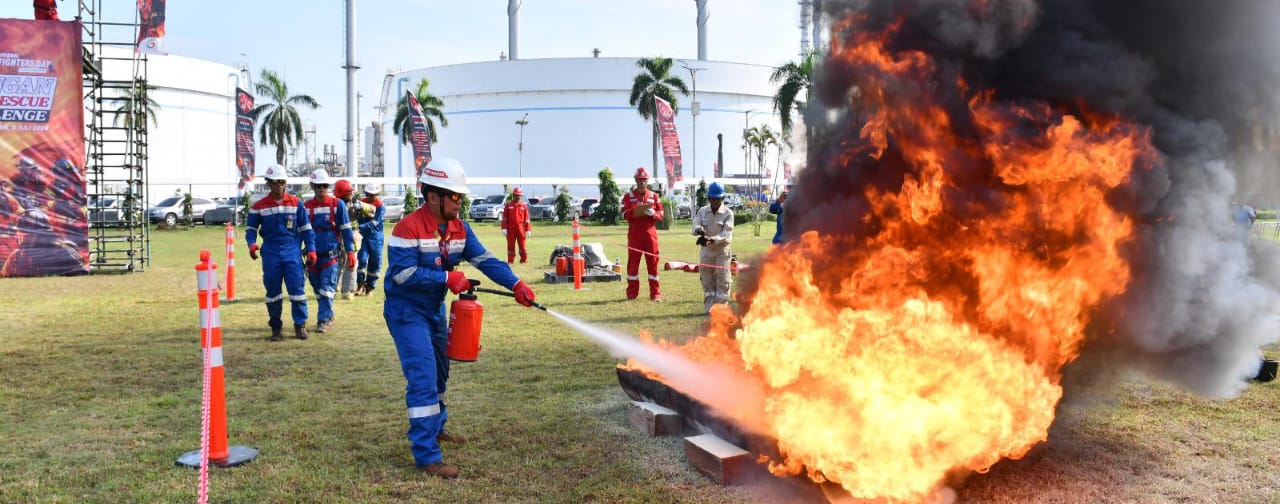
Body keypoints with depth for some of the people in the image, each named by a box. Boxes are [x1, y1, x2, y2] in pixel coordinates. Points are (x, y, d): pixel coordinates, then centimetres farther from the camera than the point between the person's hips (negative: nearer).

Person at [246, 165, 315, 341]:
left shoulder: (295, 203, 3)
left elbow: (305, 227, 7)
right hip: (270, 253, 0)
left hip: (292, 251, 0)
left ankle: (300, 325, 6)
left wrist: (310, 248, 2)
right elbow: (250, 228, 9)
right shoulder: (259, 206, 2)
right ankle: (275, 327, 16)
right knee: (272, 290, 6)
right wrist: (251, 243, -10)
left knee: (296, 287, -4)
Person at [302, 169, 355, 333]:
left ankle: (323, 320, -2)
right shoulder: (306, 206, 5)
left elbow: (345, 229, 0)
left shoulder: (338, 204, -2)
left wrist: (350, 251, -4)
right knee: (318, 289, 11)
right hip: (313, 256, 3)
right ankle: (329, 316, 25)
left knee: (327, 288, -7)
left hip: (331, 255, -3)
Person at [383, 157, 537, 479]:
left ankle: (434, 427, 45)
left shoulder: (459, 228, -1)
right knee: (423, 377, -14)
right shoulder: (408, 228, -23)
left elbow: (485, 259, -5)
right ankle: (427, 456, -11)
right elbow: (402, 274, -27)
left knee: (439, 373, 22)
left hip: (435, 309, 8)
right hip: (406, 311, -8)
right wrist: (447, 278, -27)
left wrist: (515, 284, -18)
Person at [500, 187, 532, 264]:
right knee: (510, 245, 3)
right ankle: (510, 261, 8)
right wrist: (504, 228, -7)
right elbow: (504, 217, 1)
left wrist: (528, 229, -2)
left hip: (521, 228, 0)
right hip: (510, 228, 0)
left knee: (522, 244, 2)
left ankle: (524, 260, 10)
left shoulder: (524, 205, 6)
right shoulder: (508, 205, 5)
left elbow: (527, 218, 4)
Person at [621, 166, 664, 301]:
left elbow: (660, 215, 7)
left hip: (650, 233, 1)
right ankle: (632, 293, 9)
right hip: (634, 233, -1)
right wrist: (638, 209, -18)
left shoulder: (654, 196, 11)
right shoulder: (628, 196, 7)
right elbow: (625, 214, -4)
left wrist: (652, 212, -15)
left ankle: (655, 293, 2)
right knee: (633, 262, 1)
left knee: (653, 262, -1)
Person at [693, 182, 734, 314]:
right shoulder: (702, 211, 4)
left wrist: (712, 239, -33)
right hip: (705, 250, 3)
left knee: (722, 282, -1)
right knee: (707, 281, 10)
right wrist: (699, 230, -32)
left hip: (722, 251, -3)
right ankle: (708, 308, 20)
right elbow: (695, 227, -6)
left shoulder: (728, 213, -7)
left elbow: (727, 234, -16)